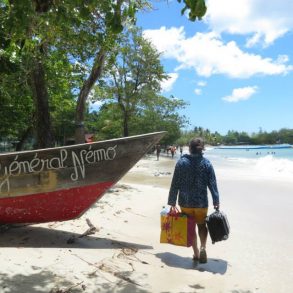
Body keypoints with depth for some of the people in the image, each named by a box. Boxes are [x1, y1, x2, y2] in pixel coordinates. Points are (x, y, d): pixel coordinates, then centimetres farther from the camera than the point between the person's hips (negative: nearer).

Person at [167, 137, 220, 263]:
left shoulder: (181, 162, -7)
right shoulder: (206, 163, -6)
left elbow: (175, 184, -5)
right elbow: (212, 184, -5)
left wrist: (172, 202, 2)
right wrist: (216, 201, 1)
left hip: (185, 202, 0)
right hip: (201, 202, 0)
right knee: (202, 225, 19)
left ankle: (196, 253, 21)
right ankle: (203, 247, -3)